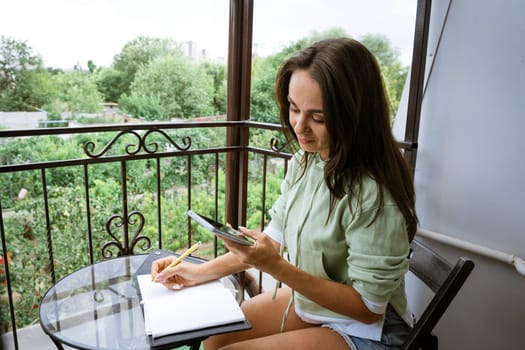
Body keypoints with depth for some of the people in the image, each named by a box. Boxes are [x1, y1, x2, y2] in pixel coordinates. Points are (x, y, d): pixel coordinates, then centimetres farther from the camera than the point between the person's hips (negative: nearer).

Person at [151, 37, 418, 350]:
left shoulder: (373, 194, -32)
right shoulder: (304, 160, -9)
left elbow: (367, 307, -23)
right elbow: (277, 237, 1)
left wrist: (276, 266, -33)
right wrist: (202, 272, -7)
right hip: (307, 299, 6)